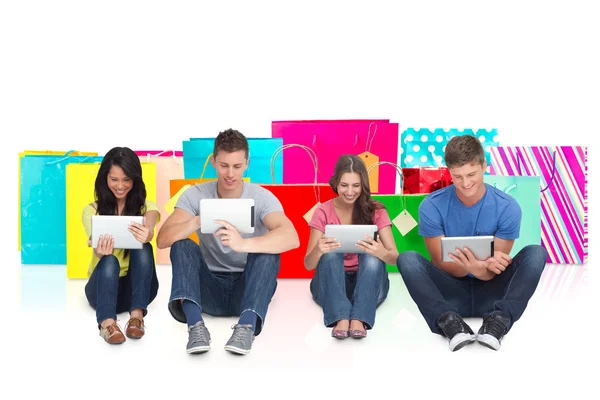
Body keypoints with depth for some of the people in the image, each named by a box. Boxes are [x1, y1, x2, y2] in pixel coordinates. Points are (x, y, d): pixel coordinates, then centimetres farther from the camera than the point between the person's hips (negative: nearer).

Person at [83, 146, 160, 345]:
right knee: (109, 260, -33)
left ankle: (137, 315, -39)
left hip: (138, 285, 1)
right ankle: (106, 322, -51)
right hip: (103, 285, 0)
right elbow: (98, 248, -19)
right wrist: (100, 251, -46)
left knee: (143, 249, -29)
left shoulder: (146, 206, 0)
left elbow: (149, 229, -26)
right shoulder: (92, 210, -1)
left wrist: (146, 234, -52)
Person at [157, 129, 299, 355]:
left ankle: (247, 326, -44)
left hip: (247, 288, -1)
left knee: (268, 250, -29)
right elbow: (162, 240, -17)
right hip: (211, 288, 2)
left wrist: (243, 244, -48)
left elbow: (291, 238, -31)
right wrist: (197, 221, -38)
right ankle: (195, 324, -40)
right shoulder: (195, 195, -5)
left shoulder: (261, 197, -11)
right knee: (182, 245, -23)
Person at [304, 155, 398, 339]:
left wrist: (381, 252, -38)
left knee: (372, 256, -29)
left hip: (368, 284, 0)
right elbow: (308, 264, -10)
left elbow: (394, 258, -12)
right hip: (331, 285, 0)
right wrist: (318, 250, -35)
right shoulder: (323, 212, -4)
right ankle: (340, 318, -40)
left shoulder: (375, 210, -4)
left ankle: (359, 319, -38)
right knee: (330, 253, -29)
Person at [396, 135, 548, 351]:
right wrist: (471, 267, -33)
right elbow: (440, 264, -10)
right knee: (407, 259, -25)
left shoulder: (507, 207, -9)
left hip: (490, 293, 1)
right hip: (452, 293, 0)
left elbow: (495, 271, -7)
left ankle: (498, 321, -39)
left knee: (536, 253, -22)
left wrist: (487, 268, -34)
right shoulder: (432, 206, -10)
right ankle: (450, 322, -40)